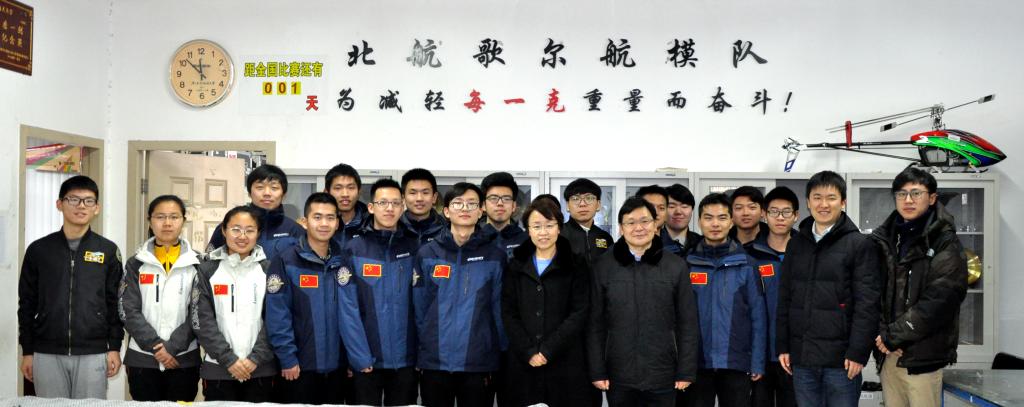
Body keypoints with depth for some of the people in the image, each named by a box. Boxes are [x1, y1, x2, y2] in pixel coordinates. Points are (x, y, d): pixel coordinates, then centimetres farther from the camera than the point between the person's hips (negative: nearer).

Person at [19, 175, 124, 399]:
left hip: (93, 355, -1)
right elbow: (27, 303, 8)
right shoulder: (38, 250, 5)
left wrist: (114, 348, -1)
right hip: (47, 355, 1)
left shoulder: (108, 251, 3)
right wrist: (27, 351, 5)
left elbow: (115, 302, 3)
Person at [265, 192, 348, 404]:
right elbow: (277, 315, -11)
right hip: (300, 366, -4)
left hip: (336, 365, 4)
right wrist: (287, 358, -14)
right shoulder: (286, 261, -7)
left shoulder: (343, 261, 5)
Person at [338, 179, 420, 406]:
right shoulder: (354, 249, -3)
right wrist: (360, 357, -12)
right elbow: (347, 309, -7)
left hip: (406, 359, 2)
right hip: (367, 360, -2)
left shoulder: (414, 248, 3)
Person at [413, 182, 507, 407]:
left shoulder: (495, 256, 2)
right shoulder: (427, 254, 4)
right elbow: (418, 307, 6)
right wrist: (418, 350, 4)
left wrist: (501, 352, 3)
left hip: (479, 363, -1)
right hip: (434, 362, 1)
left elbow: (499, 308, 3)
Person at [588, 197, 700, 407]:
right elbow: (595, 323, 2)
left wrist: (687, 371, -2)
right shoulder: (604, 266, 0)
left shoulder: (676, 266, 0)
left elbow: (688, 323, 2)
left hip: (663, 376, 0)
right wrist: (597, 371, -2)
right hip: (619, 376, 0)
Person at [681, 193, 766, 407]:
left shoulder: (745, 264, 2)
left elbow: (758, 316, 2)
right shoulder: (687, 264, 3)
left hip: (736, 364, 0)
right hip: (696, 364, 0)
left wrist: (758, 363, -2)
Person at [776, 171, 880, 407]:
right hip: (802, 357, 4)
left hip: (840, 359, -4)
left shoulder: (860, 245, -3)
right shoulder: (796, 244, 11)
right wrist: (782, 345, 8)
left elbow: (867, 304, -8)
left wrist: (858, 352, -13)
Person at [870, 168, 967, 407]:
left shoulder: (945, 244, -4)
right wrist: (882, 334, -8)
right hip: (889, 352, 5)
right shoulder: (883, 239, 11)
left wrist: (893, 336, -13)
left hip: (922, 354, -4)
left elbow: (938, 301, -13)